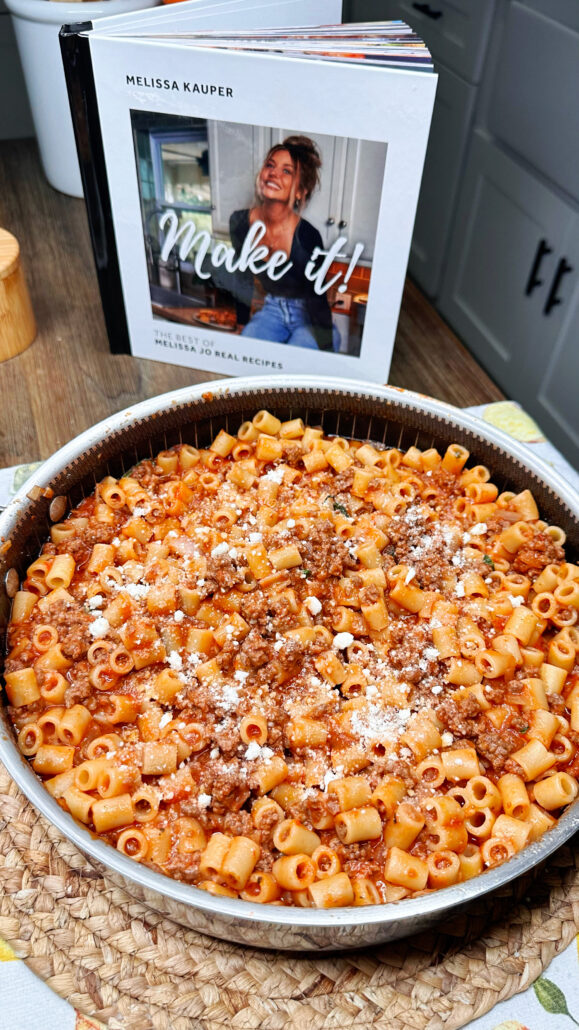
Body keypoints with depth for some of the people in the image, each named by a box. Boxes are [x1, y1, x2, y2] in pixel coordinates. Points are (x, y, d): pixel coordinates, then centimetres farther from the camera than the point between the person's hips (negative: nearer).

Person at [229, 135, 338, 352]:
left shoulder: (307, 236, -26)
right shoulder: (239, 222, -10)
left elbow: (317, 300, -20)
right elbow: (244, 279, 5)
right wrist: (240, 326, 14)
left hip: (310, 319, -4)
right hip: (272, 310, 4)